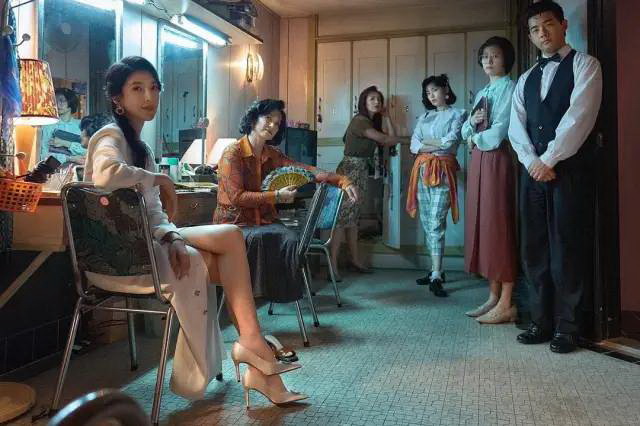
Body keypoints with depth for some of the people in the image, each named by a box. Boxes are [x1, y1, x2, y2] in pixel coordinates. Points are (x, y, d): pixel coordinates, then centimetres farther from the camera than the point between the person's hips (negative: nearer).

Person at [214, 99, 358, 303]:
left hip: (265, 220, 5)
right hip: (235, 222, -5)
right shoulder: (233, 153, -8)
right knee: (257, 238, -35)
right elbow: (236, 197, -16)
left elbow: (308, 170, -2)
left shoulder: (272, 155, 10)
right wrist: (276, 196, -19)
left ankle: (287, 293, -10)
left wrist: (342, 180, -15)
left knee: (291, 238, -23)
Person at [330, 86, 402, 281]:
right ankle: (333, 265, -11)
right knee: (342, 216, -11)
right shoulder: (359, 120, -11)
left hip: (362, 171, 9)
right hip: (350, 169, -9)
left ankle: (355, 259, 20)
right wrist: (394, 139, 8)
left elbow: (391, 139, 11)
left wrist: (386, 116, 14)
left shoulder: (373, 122, 18)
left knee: (353, 216, 13)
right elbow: (385, 140, -13)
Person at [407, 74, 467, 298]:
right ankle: (435, 270, 14)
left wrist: (425, 141, 2)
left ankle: (436, 277, -16)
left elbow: (450, 142, -10)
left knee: (436, 223, -14)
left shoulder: (458, 114, 5)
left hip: (442, 171, -6)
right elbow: (414, 146, 6)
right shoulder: (424, 117, 19)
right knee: (427, 223, 6)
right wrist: (438, 145, -8)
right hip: (422, 170, 6)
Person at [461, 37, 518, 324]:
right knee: (481, 224, 5)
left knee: (497, 224, -9)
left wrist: (476, 139, 1)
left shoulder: (509, 88, -4)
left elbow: (499, 130, -15)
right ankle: (493, 296, 12)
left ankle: (506, 303, -4)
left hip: (496, 159, -8)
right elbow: (466, 131, 15)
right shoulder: (481, 93, 21)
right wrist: (472, 122, -6)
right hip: (478, 160, 8)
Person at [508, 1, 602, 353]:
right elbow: (516, 127, 7)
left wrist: (549, 160, -14)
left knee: (568, 246, -3)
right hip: (533, 168, 5)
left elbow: (578, 116, -10)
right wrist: (533, 162, -9)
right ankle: (541, 322, 14)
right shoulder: (525, 79, 19)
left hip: (570, 166, -5)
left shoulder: (584, 65, 4)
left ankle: (566, 327, 6)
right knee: (534, 247, 5)